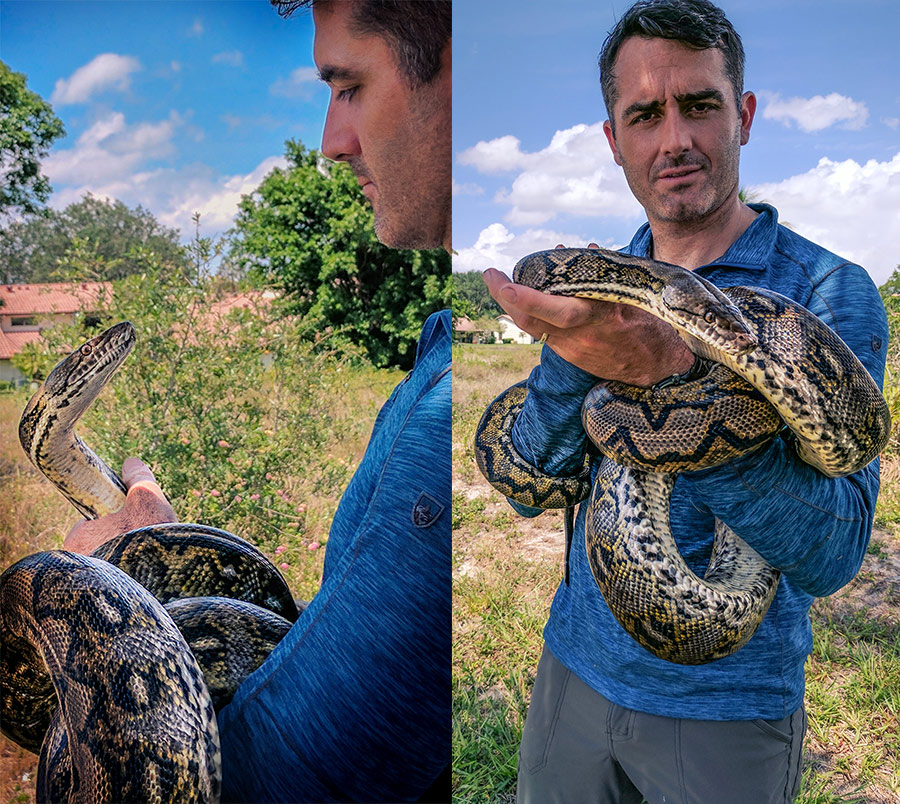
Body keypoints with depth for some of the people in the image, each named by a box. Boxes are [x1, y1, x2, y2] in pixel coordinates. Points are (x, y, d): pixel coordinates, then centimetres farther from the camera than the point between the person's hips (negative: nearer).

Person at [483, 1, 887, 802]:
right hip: (576, 669, 4)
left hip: (729, 707, -3)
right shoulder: (595, 286, -2)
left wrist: (674, 372, -39)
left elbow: (831, 552, -26)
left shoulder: (828, 291, -14)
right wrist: (570, 354, -28)